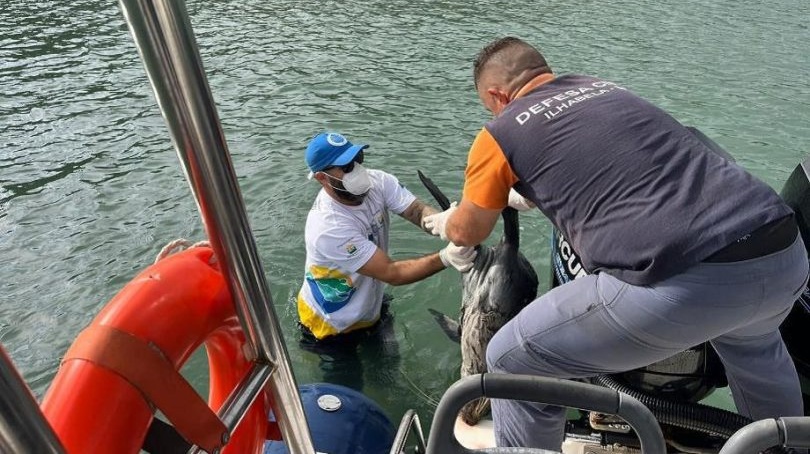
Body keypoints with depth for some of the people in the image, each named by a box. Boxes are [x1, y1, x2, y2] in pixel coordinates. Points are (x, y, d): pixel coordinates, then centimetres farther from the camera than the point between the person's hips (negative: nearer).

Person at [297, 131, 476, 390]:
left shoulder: (376, 181, -18)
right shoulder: (327, 228, -38)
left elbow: (418, 211, -26)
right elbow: (392, 274, -35)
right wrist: (447, 257, -45)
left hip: (371, 307, 6)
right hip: (331, 326, -6)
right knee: (349, 391, 14)